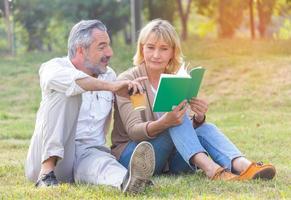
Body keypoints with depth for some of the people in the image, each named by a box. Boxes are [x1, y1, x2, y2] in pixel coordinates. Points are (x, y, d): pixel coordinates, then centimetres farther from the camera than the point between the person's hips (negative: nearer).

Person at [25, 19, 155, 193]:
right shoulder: (53, 66, -5)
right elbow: (58, 77, -31)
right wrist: (111, 86, -41)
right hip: (46, 158, -3)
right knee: (67, 91, -21)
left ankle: (128, 181, -70)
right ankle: (47, 172, -33)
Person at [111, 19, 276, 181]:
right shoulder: (128, 80, -5)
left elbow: (187, 129, 0)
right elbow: (133, 130, -18)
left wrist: (199, 117, -24)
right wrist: (163, 123, -38)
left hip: (170, 157, 5)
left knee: (205, 129, -23)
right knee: (175, 113, -28)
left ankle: (243, 166, -49)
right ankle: (211, 169, -47)